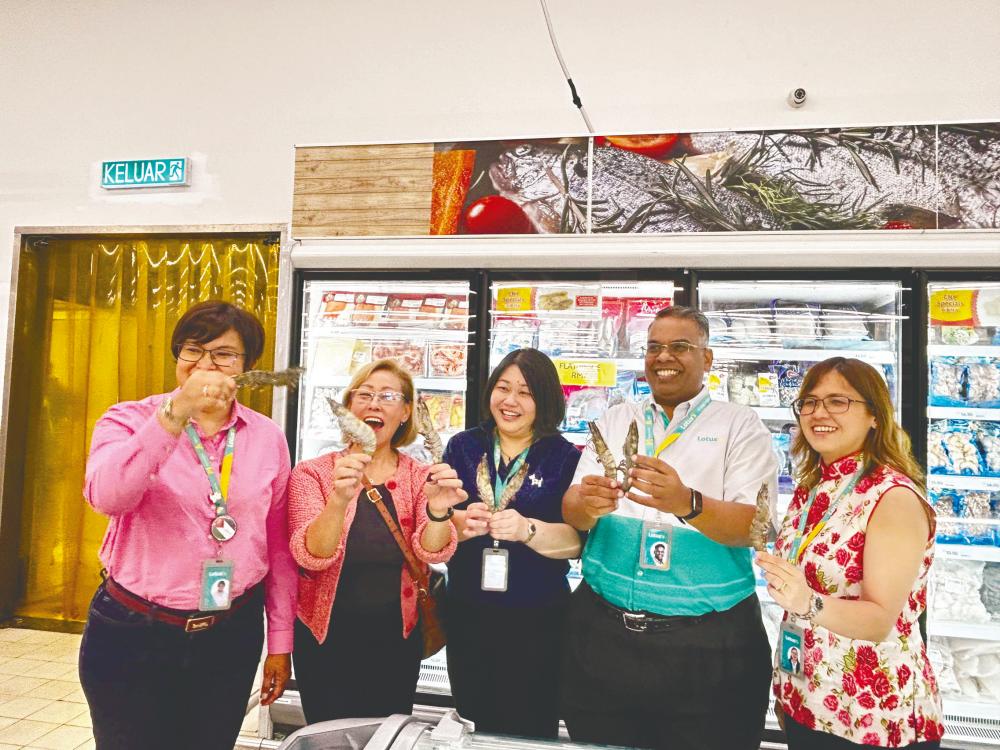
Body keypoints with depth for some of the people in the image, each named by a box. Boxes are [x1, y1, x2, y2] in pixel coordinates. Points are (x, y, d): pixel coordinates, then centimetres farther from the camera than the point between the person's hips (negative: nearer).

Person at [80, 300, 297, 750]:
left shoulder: (268, 437, 1)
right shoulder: (130, 419, -5)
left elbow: (278, 545, 5)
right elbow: (107, 497, -26)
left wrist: (280, 640, 7)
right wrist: (175, 413, -36)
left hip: (232, 635, 2)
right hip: (133, 634, -2)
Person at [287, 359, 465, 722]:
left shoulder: (421, 477, -1)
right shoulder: (313, 473, -6)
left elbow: (432, 553, -15)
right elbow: (310, 556, -18)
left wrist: (438, 511, -37)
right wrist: (339, 500, -37)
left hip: (396, 641, 2)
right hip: (326, 639, -1)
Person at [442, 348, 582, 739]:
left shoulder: (564, 457, -4)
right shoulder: (463, 446, 4)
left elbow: (576, 540, -10)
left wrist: (527, 530, -26)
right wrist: (460, 523, -20)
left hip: (537, 617, -2)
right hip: (467, 612, 3)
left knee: (529, 731, 9)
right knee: (473, 724, 15)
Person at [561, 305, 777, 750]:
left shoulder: (741, 426, -1)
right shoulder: (614, 421, 9)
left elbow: (754, 527, -12)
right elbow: (572, 514, 1)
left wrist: (687, 504, -32)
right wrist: (588, 502, -23)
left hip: (708, 644, -3)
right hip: (603, 631, 3)